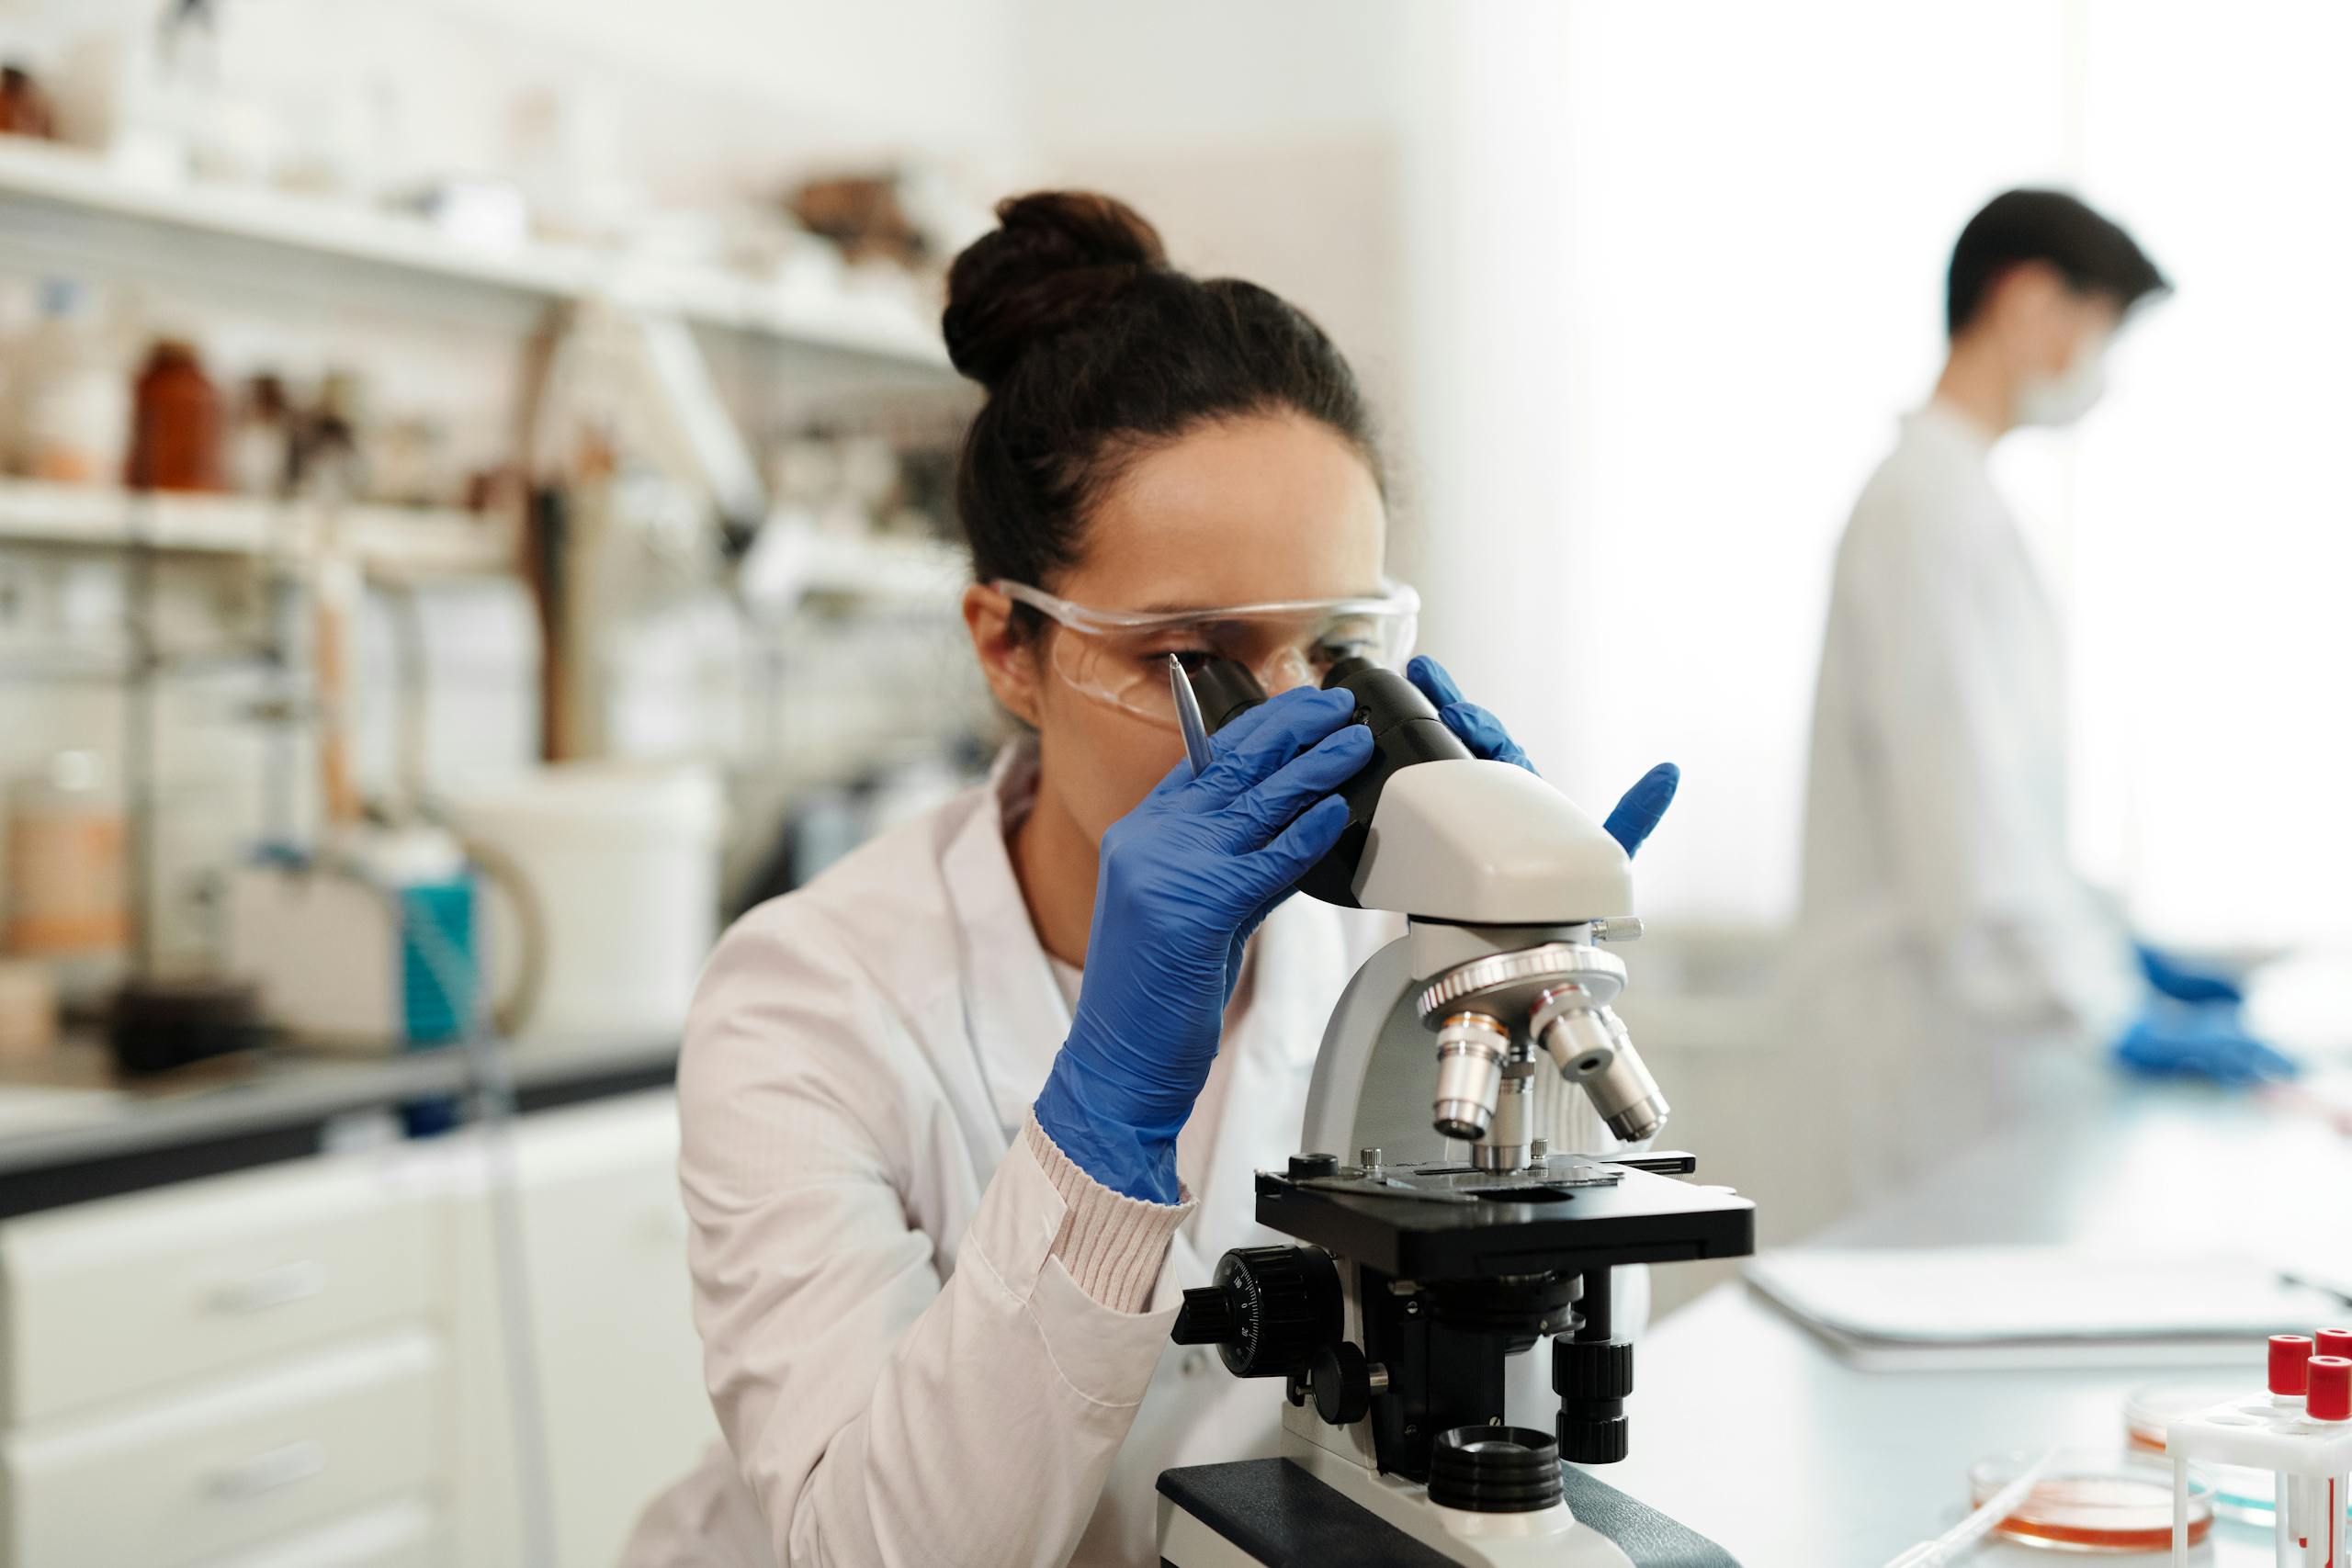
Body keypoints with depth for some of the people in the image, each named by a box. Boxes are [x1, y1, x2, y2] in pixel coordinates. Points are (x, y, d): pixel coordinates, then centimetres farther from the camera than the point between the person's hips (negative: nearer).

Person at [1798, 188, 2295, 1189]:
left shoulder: (1956, 496, 18)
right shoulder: (1930, 507, -15)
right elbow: (1964, 821, -21)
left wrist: (2111, 949, 18)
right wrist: (2112, 1016, -20)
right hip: (1949, 1032, -10)